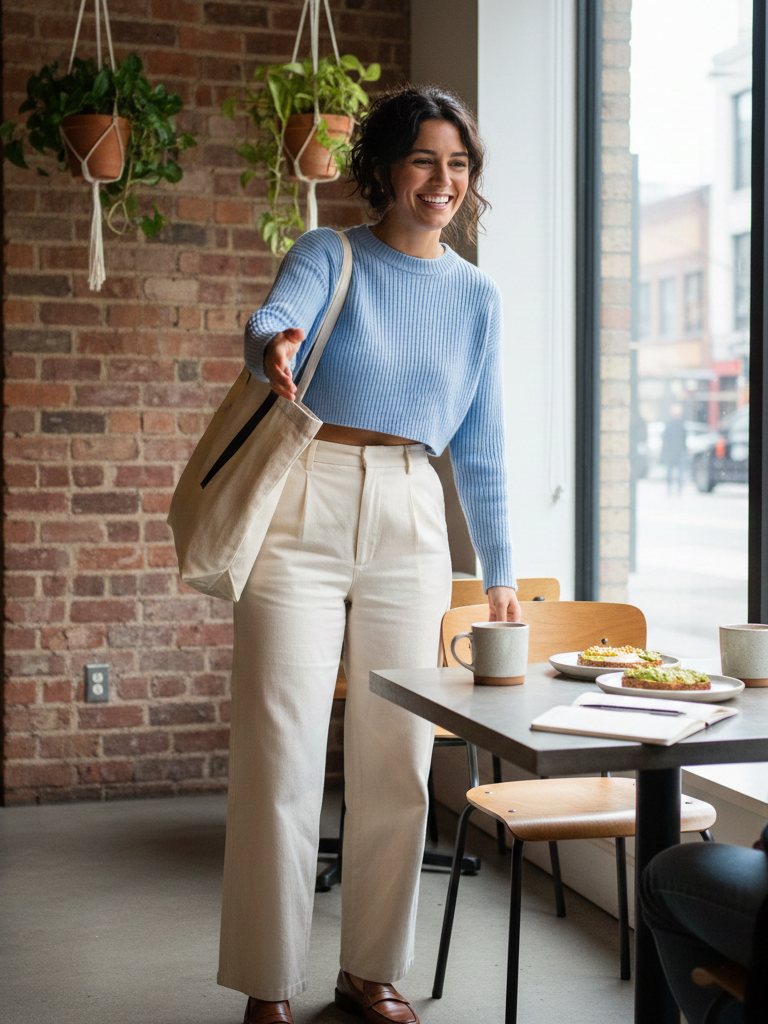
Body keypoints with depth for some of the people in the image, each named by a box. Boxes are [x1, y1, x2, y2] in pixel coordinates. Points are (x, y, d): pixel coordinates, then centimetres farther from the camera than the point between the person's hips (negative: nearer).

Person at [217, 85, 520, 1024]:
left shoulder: (477, 296, 14)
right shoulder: (328, 256, 4)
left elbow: (481, 450, 16)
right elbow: (276, 316, -19)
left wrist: (500, 574, 13)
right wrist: (272, 348, -44)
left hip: (411, 527, 4)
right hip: (303, 512, -3)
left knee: (397, 761, 7)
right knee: (281, 759, -3)